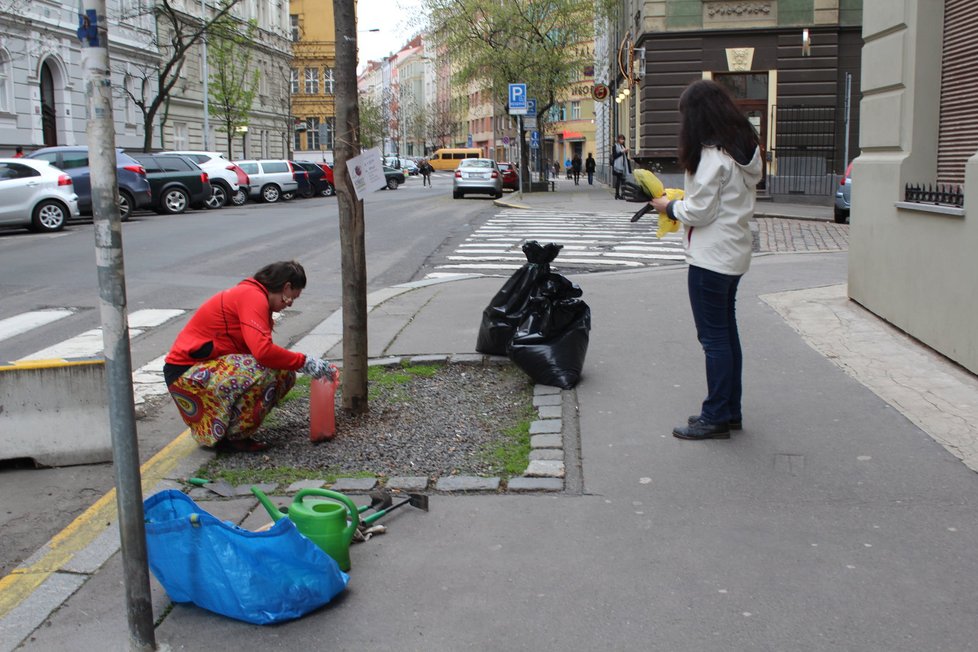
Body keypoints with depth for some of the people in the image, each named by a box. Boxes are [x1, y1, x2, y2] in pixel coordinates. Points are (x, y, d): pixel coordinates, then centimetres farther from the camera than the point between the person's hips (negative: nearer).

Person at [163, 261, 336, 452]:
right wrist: (305, 362, -21)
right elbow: (263, 350, -31)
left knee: (284, 374, 1)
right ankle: (229, 436, -10)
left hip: (209, 367, 10)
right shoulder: (253, 296, -18)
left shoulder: (249, 293, 12)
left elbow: (259, 348, 12)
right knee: (265, 374, -29)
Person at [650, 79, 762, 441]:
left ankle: (716, 417, 4)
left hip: (711, 258, -10)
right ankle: (730, 411, 24)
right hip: (734, 254, 10)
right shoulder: (745, 149, 12)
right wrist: (683, 201, 12)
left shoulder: (713, 155, -18)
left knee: (713, 336, -3)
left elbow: (700, 211, -17)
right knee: (727, 332, 15)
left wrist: (669, 206, 0)